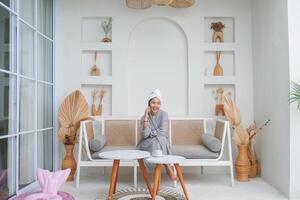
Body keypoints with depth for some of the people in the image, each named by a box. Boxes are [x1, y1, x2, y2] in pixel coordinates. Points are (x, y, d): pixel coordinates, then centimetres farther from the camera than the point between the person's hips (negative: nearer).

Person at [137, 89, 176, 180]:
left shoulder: (164, 114, -4)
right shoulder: (144, 117, -2)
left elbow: (162, 132, -11)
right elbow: (144, 134, -16)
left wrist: (150, 133, -6)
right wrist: (146, 117, -20)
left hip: (162, 143, 0)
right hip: (147, 144, 0)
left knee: (158, 140, -33)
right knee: (155, 141, -32)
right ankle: (168, 168, -25)